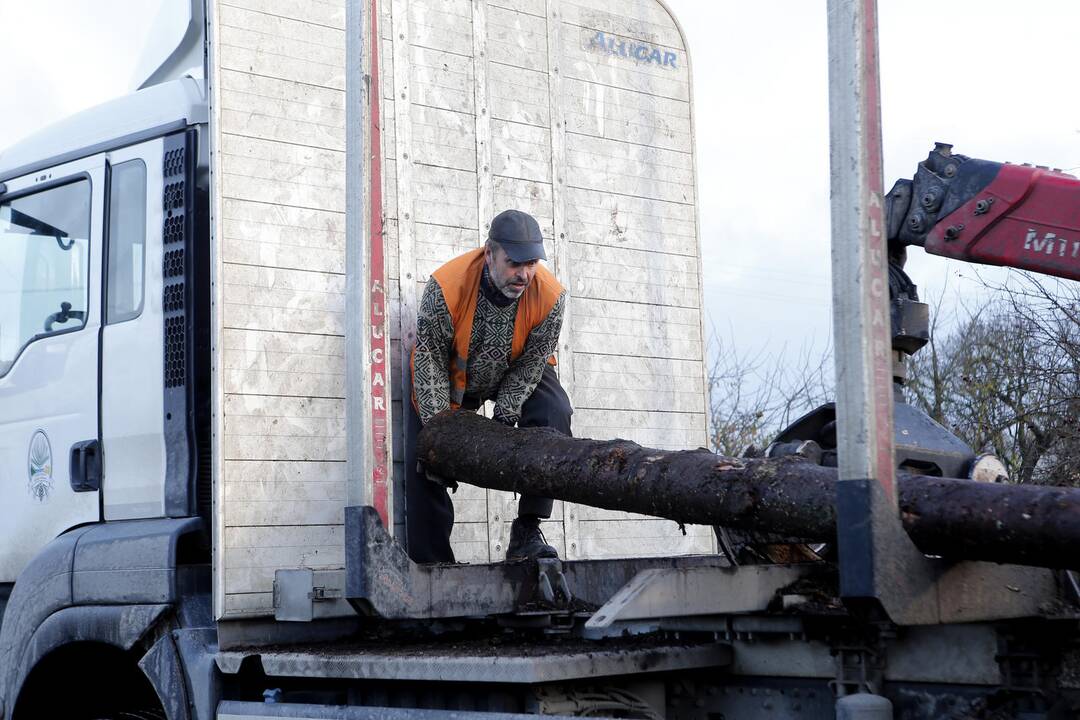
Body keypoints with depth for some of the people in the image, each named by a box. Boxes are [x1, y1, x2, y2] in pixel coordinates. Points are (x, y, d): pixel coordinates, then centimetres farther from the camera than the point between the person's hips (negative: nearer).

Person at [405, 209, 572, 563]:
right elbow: (430, 362, -26)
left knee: (554, 415, -26)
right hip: (448, 374, -1)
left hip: (516, 373, 1)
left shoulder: (550, 296, -30)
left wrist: (503, 418, -23)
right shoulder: (446, 287, -35)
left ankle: (527, 530, -21)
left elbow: (530, 364, -18)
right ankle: (432, 565, 3)